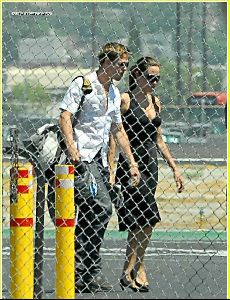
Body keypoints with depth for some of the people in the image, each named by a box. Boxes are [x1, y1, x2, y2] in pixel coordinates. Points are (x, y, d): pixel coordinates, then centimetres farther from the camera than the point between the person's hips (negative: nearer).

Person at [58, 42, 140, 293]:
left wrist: (131, 162, 24)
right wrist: (71, 147, -23)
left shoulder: (114, 93, 20)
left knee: (88, 215, 5)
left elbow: (118, 131, 27)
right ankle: (91, 272, -16)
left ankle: (80, 276, 7)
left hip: (100, 160, 8)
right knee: (102, 207, -20)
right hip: (82, 158, -8)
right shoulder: (82, 84, -4)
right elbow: (65, 116, -11)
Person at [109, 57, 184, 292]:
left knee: (139, 222, 7)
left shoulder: (155, 102, 13)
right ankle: (130, 272, -9)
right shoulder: (125, 100, -7)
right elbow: (113, 137, -10)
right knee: (147, 219, -15)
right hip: (130, 164, -7)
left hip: (150, 166, 7)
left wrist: (174, 168, 19)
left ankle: (135, 270, 12)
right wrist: (111, 171, -16)